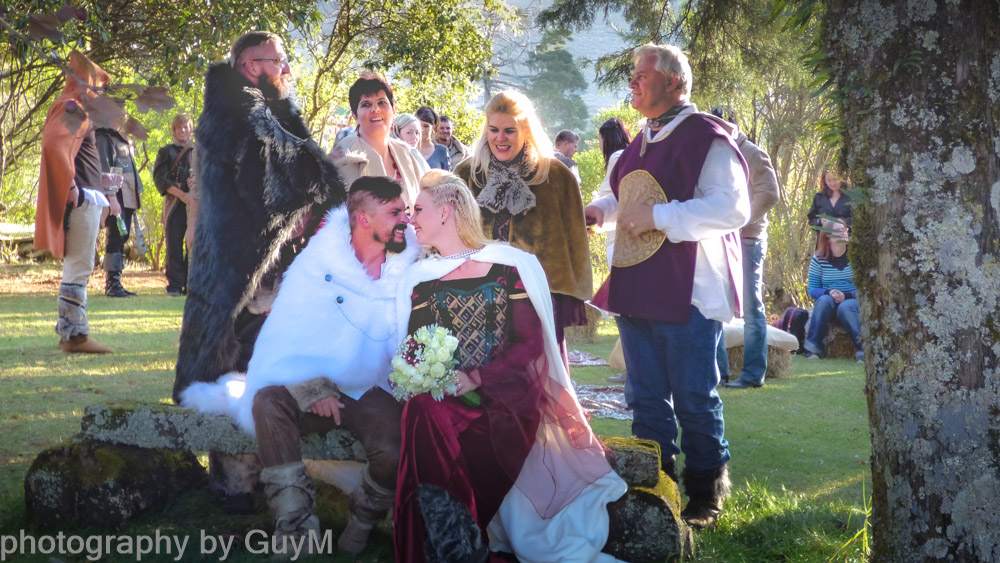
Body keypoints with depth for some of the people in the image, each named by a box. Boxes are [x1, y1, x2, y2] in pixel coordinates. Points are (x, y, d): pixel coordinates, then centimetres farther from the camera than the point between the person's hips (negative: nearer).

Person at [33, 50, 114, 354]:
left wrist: (98, 179, 24)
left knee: (76, 268, 14)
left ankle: (70, 331, 19)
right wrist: (72, 186, -24)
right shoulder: (74, 107, -10)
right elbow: (54, 144, -26)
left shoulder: (75, 108, 21)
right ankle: (75, 334, -6)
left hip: (84, 197, 10)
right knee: (79, 268, -8)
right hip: (81, 199, -10)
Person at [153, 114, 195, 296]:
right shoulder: (166, 151, 11)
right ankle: (175, 284, -2)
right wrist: (181, 194, -14)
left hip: (196, 202, 2)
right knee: (174, 245, -5)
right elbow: (160, 178, 0)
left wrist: (198, 179, -9)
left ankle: (191, 283, 4)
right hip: (175, 204, -2)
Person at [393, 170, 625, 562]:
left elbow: (532, 344, -3)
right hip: (445, 408, 3)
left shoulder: (510, 266, 3)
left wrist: (476, 379, -16)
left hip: (506, 402, -3)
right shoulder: (420, 280, 16)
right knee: (424, 424, -32)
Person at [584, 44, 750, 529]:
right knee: (647, 399, 13)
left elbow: (732, 208, -22)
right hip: (637, 290, 8)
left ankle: (705, 495, 17)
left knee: (694, 399, 2)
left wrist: (657, 216, -23)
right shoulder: (643, 140, 15)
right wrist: (603, 209, 14)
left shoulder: (706, 138, -11)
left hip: (686, 294, -8)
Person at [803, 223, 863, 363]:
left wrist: (846, 296, -23)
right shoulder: (818, 259, 0)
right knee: (824, 300, -33)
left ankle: (863, 347, -33)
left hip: (852, 300, -1)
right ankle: (813, 347, -31)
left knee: (845, 308, -36)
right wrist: (829, 293, -21)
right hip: (827, 304, 1)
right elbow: (812, 290, -1)